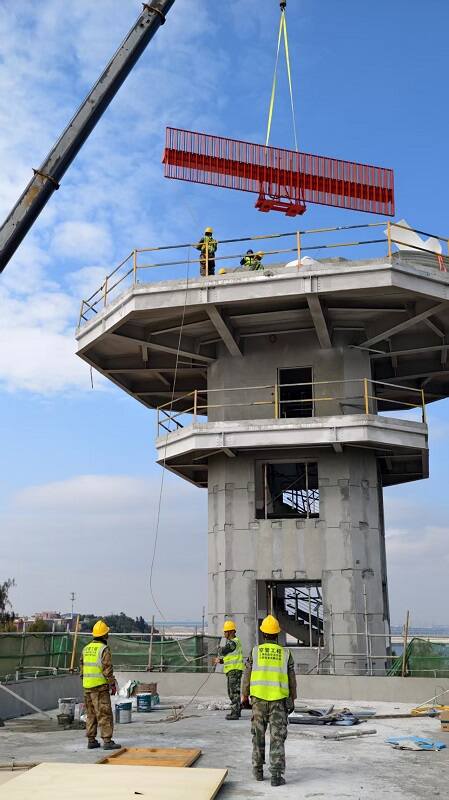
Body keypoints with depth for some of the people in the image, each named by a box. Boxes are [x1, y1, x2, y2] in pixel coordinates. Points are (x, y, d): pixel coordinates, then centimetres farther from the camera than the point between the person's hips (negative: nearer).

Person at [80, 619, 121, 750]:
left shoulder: (86, 648, 10)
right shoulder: (104, 649, -12)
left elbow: (82, 667, 15)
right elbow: (107, 669, -15)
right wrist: (113, 684, -8)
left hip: (87, 686, 7)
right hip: (100, 686, -7)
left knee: (91, 714, 14)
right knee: (105, 714, -4)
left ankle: (91, 741, 16)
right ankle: (107, 741, -6)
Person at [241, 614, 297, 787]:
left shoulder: (255, 651, -4)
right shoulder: (286, 653, -2)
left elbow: (247, 676, 0)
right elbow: (291, 680, 3)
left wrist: (244, 695, 15)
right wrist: (293, 699, 16)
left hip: (259, 699, 1)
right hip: (278, 701, 0)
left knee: (258, 735, 17)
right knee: (277, 738, 0)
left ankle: (258, 771, 23)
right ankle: (276, 775, -8)